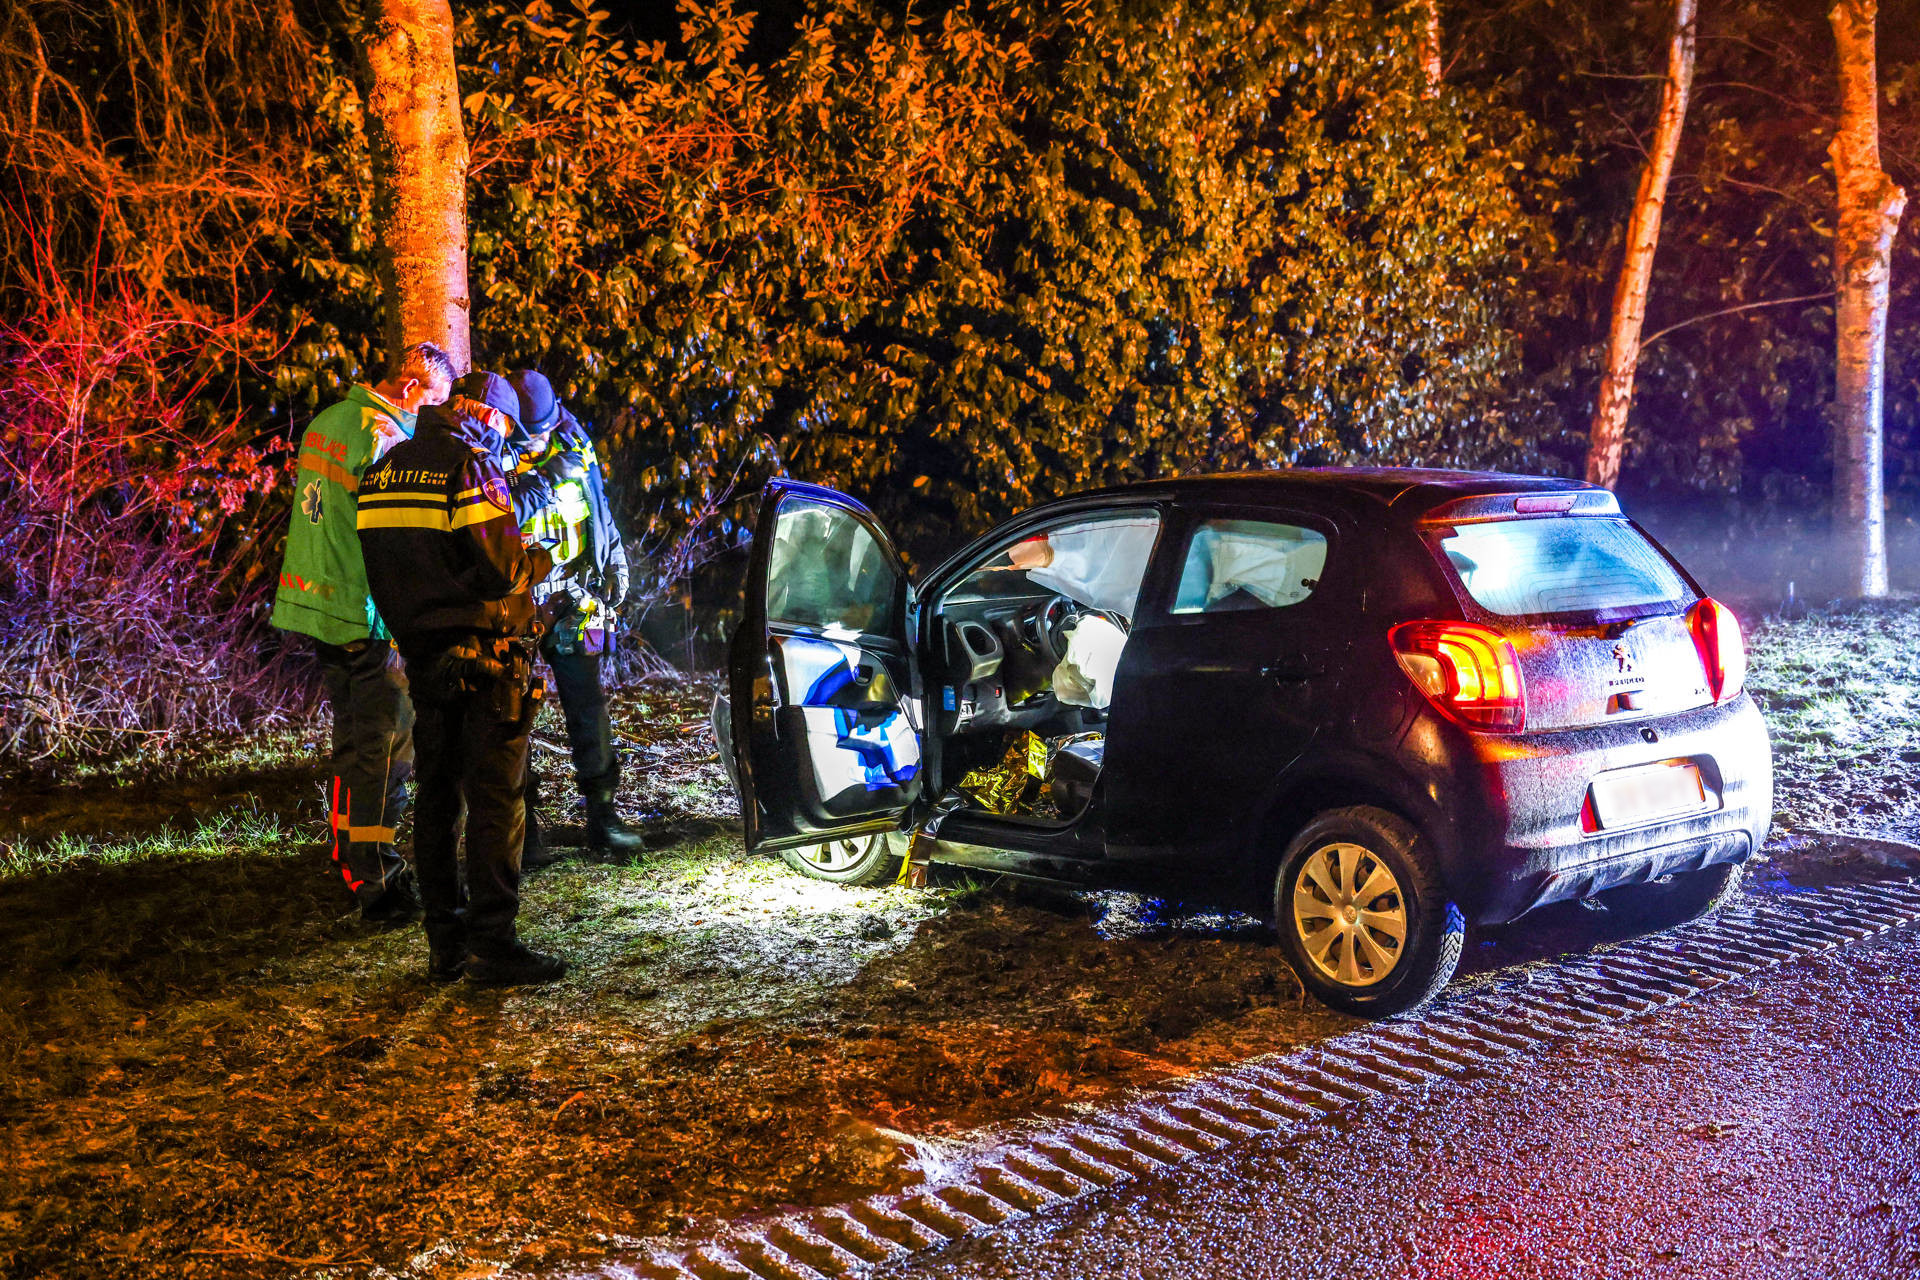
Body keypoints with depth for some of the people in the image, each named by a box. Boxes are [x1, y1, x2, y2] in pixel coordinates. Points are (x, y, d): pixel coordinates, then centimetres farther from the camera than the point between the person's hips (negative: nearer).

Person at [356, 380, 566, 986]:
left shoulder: (385, 468, 11)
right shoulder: (471, 465, -13)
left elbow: (388, 571, 13)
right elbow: (500, 565, -17)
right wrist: (536, 561, 2)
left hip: (424, 657, 8)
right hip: (483, 659, -7)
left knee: (437, 798, 12)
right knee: (497, 801, -2)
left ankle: (445, 943, 18)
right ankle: (492, 943, -1)